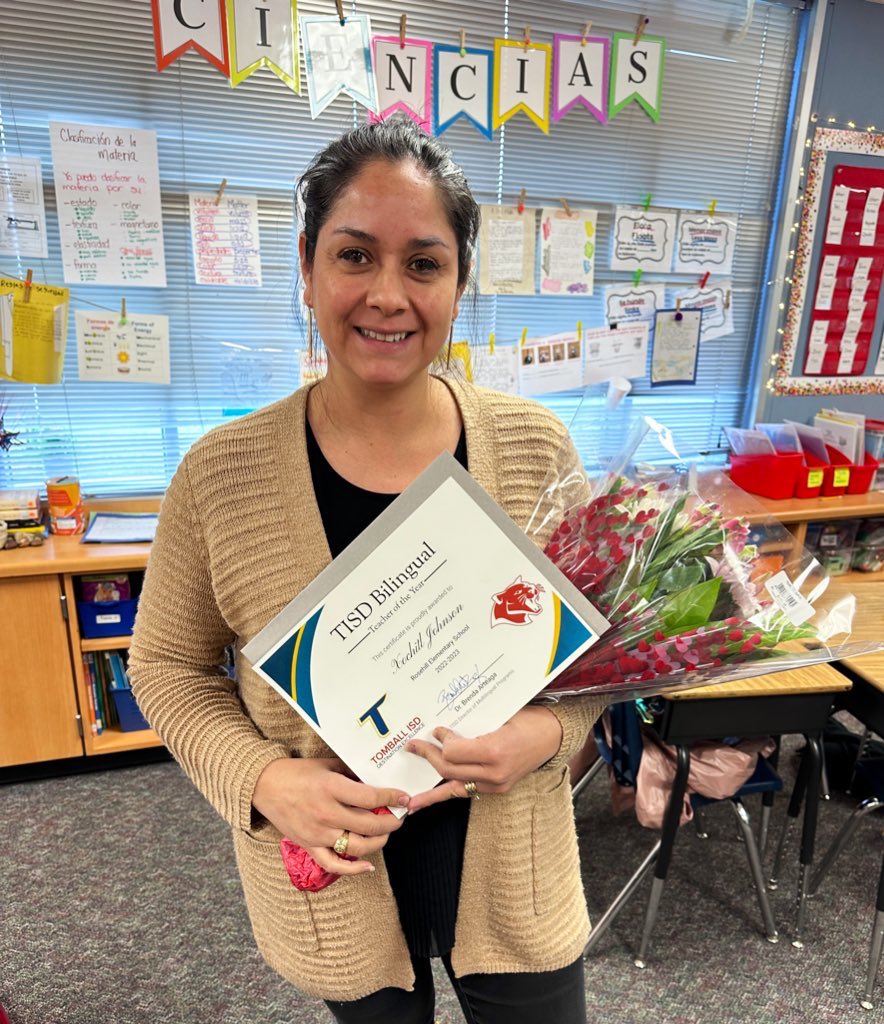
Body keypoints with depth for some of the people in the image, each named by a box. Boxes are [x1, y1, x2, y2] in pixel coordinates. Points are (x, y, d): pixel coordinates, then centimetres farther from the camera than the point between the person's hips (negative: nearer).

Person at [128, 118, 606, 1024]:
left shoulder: (535, 447, -14)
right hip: (331, 875, 0)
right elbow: (167, 666, -4)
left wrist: (548, 729, -20)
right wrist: (263, 781, -19)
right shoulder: (220, 474, -17)